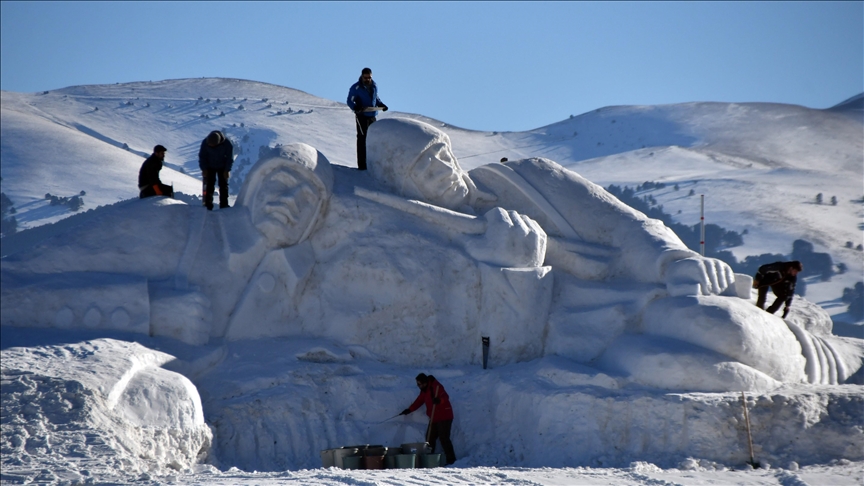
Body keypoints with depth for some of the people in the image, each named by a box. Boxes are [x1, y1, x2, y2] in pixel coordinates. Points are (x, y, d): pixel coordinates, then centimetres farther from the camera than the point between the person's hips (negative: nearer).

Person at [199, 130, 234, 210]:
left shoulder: (227, 144, -26)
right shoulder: (205, 143, -23)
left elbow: (229, 157, -12)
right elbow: (202, 156, -10)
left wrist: (227, 170, -13)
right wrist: (204, 169, -11)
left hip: (222, 167, 0)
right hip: (210, 167, 0)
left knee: (223, 185, 0)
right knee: (209, 186, -3)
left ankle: (224, 205, 7)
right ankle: (208, 205, 1)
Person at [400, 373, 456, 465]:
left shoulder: (436, 387, -16)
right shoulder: (424, 390, 12)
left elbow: (445, 397, -29)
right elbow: (419, 401, 24)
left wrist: (439, 400, -49)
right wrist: (409, 410, 20)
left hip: (444, 417, -10)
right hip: (434, 418, 10)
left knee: (444, 438, -13)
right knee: (430, 438, 10)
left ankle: (451, 459, -11)